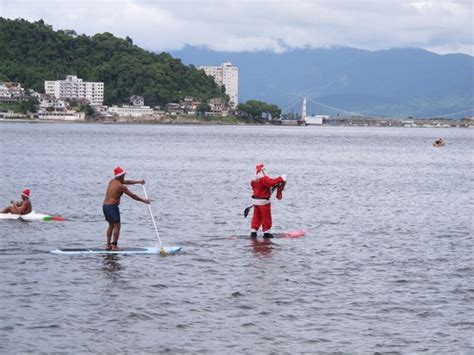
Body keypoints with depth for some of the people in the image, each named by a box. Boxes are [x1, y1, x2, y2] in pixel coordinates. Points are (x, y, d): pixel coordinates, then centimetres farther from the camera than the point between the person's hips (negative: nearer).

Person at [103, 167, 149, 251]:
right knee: (117, 226, -2)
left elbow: (126, 182, 25)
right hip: (112, 207, -9)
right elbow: (132, 196, -8)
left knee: (111, 225, 18)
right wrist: (143, 200, 2)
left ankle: (108, 245, 17)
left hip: (105, 206, 9)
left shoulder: (112, 181, 12)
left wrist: (138, 181, 25)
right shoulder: (120, 186, -14)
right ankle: (114, 246, -4)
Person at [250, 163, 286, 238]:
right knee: (266, 217, 4)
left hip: (255, 200, 8)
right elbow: (272, 182, -32)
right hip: (263, 201, -7)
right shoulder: (264, 179, -19)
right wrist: (281, 179, -25)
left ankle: (253, 232, 10)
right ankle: (266, 233, 8)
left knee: (256, 217, 13)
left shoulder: (253, 180, 7)